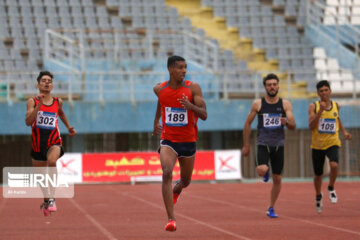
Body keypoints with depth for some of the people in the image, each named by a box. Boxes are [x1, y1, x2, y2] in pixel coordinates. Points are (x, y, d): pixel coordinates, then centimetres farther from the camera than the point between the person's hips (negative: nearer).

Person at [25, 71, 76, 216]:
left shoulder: (58, 102, 6)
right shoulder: (33, 101, -2)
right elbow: (28, 121, -17)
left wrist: (69, 127, 26)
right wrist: (39, 105, -22)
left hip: (54, 140, -1)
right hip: (38, 142, 1)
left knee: (52, 161, -33)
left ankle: (51, 199, -27)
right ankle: (46, 200, 42)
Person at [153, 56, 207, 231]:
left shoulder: (193, 88, -9)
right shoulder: (159, 89, -3)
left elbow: (204, 115, -14)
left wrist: (191, 106, -33)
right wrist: (156, 121, 32)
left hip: (188, 141, 1)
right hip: (168, 139, 0)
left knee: (185, 181, 15)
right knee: (166, 174, -24)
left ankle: (177, 189, 56)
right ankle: (171, 219, -25)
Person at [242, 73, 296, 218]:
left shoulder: (285, 104, 3)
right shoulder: (258, 104, 1)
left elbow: (293, 126, 0)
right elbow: (248, 123, 8)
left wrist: (287, 122, -24)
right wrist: (246, 145, 6)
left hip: (278, 145, 2)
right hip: (263, 144, -2)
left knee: (277, 179, 4)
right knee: (261, 171, -26)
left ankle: (271, 209, 20)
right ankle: (265, 171, 13)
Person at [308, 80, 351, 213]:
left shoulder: (336, 105, 3)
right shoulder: (313, 106, -8)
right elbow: (311, 126, -20)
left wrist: (344, 131, 14)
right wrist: (320, 110, -27)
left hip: (332, 143, 1)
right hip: (317, 144, -1)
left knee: (334, 165, -28)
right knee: (318, 174, 9)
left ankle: (331, 188, -1)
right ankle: (318, 196, 37)